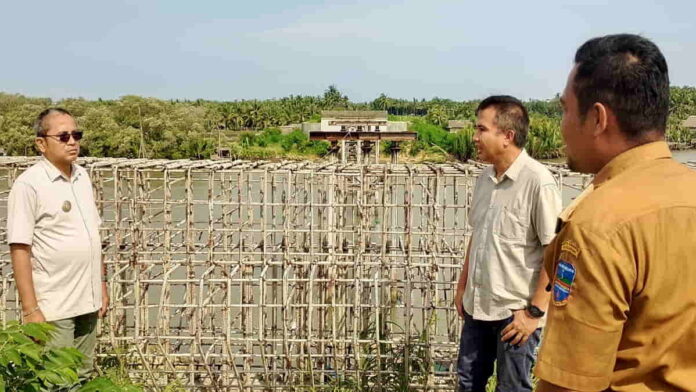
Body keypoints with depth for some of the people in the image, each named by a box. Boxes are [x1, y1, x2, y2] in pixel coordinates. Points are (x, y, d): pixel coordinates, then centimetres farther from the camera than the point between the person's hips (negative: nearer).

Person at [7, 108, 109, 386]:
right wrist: (30, 309, -17)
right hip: (53, 308, -6)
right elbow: (19, 251, -14)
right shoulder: (28, 185, -13)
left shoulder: (82, 177, 8)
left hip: (87, 301, 6)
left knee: (83, 378, 16)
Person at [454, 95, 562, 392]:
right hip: (477, 306, 7)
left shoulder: (538, 181, -19)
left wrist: (535, 311, -16)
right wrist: (462, 287, 16)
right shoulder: (484, 177, 4)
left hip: (515, 311, -7)